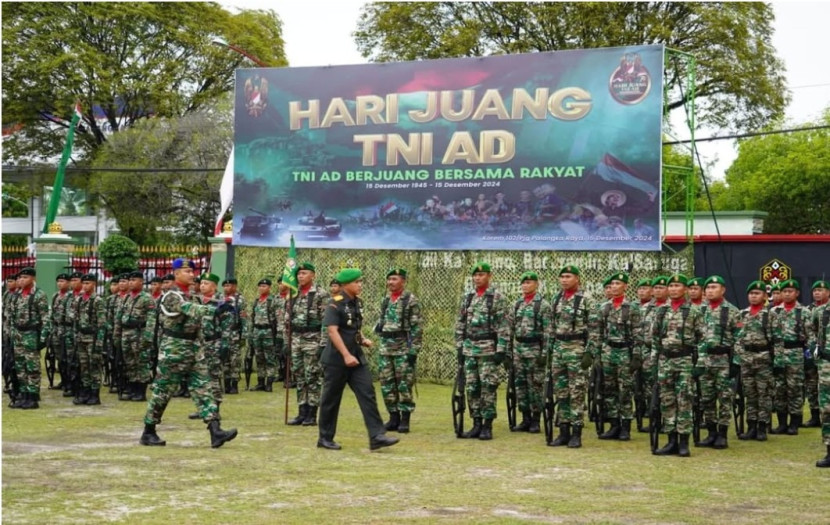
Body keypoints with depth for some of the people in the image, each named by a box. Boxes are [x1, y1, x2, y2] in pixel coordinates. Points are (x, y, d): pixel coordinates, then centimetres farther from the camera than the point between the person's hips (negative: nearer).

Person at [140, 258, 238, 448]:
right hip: (173, 349, -8)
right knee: (162, 391, 1)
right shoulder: (172, 296, -15)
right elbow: (191, 309, -32)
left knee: (202, 388, -3)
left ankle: (215, 432, -11)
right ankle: (148, 433, 13)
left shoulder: (188, 295, 14)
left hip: (193, 348, 8)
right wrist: (214, 309, -47)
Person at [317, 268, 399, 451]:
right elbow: (332, 331, -21)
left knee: (368, 394, -3)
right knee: (331, 399, 4)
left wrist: (363, 340, 4)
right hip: (336, 360, -7)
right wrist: (346, 355, -27)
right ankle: (325, 438, 17)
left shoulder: (356, 302, 11)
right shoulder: (335, 304, -13)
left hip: (357, 357, 7)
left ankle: (376, 436, -6)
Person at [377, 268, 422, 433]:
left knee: (404, 384, -3)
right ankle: (393, 417, 15)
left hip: (403, 348, -6)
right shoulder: (385, 300, 14)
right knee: (387, 384, 6)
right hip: (385, 348, 6)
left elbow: (416, 327, -10)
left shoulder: (411, 300, -7)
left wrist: (414, 350, -15)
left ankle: (405, 419, 3)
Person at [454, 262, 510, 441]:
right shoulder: (467, 298, 12)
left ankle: (487, 426, 2)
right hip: (469, 349, 6)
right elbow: (460, 324, 14)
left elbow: (504, 325, -10)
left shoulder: (497, 297, -5)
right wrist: (459, 347, 9)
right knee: (472, 388, 6)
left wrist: (501, 349, -15)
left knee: (488, 387, -3)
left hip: (488, 349, -6)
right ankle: (476, 424, 13)